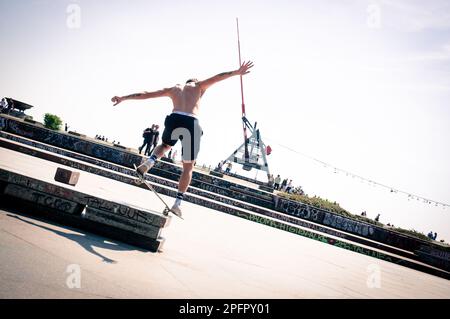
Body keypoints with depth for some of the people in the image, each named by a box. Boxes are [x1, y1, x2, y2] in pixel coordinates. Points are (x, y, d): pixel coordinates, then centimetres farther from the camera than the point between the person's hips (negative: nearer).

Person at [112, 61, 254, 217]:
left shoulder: (173, 89, 29)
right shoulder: (199, 86, 25)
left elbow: (145, 94, 29)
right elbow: (218, 77, 18)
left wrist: (123, 98, 32)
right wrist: (237, 72, 17)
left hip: (174, 119, 2)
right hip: (191, 122, -2)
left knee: (165, 145, 36)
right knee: (188, 167, 11)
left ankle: (150, 162, 4)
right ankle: (178, 202, 4)